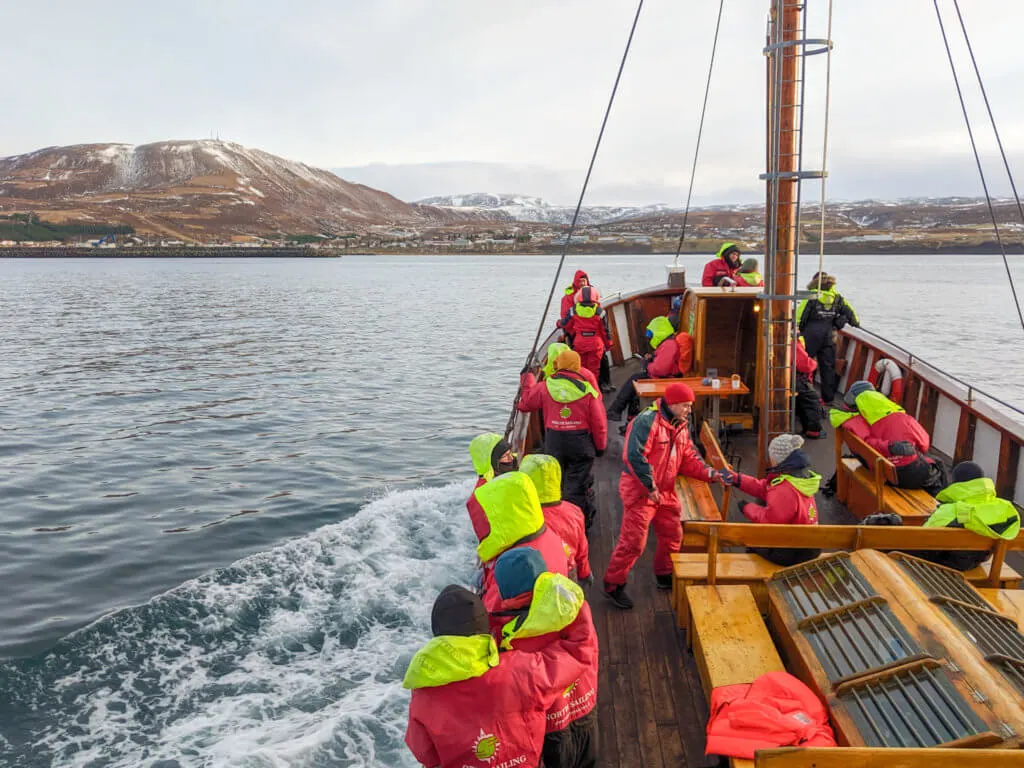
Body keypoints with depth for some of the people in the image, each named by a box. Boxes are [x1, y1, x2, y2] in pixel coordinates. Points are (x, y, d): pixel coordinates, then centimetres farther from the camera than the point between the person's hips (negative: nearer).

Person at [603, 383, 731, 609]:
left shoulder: (681, 427, 9)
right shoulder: (647, 422, -21)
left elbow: (688, 459, 11)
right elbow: (634, 456, -28)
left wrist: (711, 473, -4)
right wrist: (650, 487, -23)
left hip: (666, 491, 9)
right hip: (640, 490, -9)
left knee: (672, 535, 17)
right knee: (633, 541, -6)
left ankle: (665, 576, 39)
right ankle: (613, 585, 9)